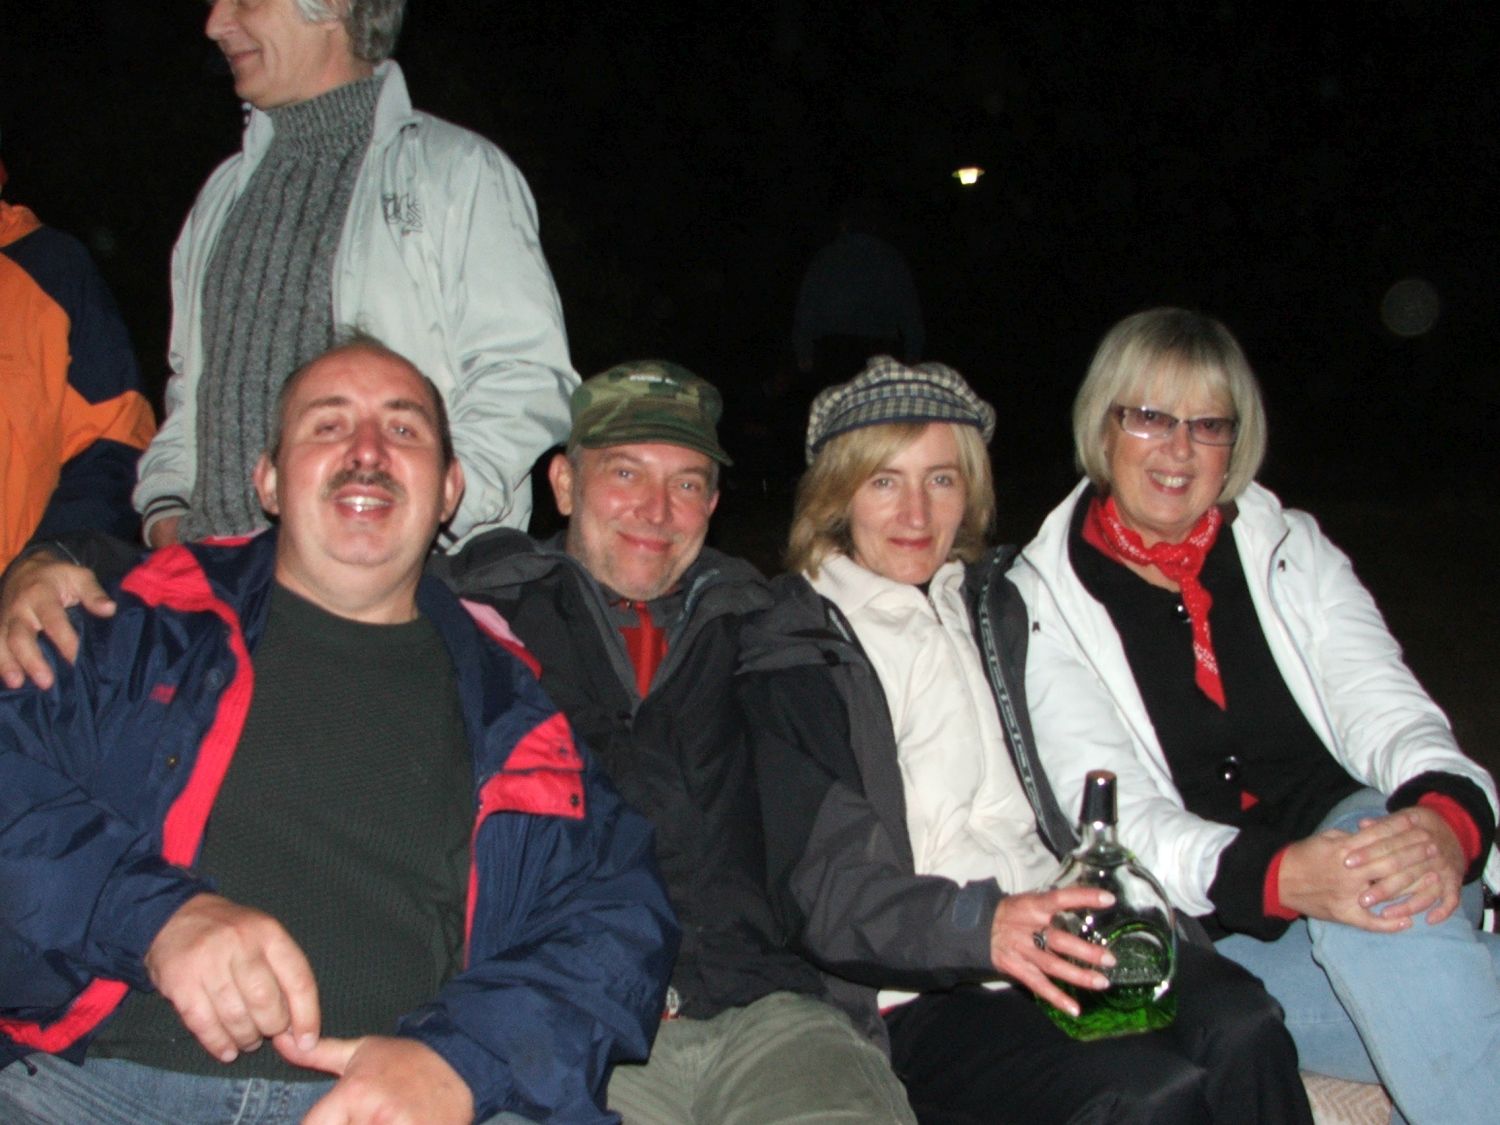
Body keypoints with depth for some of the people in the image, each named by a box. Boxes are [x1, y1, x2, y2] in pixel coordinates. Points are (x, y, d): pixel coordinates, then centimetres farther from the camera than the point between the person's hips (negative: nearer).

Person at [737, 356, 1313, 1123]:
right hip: (923, 995, -4)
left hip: (1063, 935, 5)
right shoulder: (791, 661, 2)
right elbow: (821, 889, -8)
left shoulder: (998, 607, 21)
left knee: (1246, 1030, -24)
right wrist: (978, 924, -24)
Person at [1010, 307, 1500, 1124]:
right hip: (1222, 944, -3)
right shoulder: (1044, 604, 2)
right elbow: (1113, 815, -9)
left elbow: (1386, 710, -1)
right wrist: (1278, 876, -29)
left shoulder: (1291, 551, 13)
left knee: (1379, 819, -32)